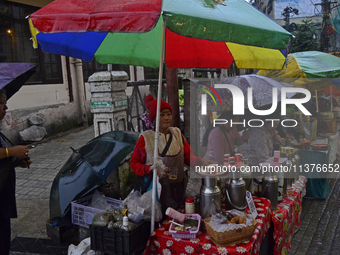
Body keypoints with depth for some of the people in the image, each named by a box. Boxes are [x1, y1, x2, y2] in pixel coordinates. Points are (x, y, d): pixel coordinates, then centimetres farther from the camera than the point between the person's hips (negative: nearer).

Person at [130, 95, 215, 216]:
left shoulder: (177, 133, 4)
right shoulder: (146, 138, -8)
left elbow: (188, 157, 6)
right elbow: (134, 163, -4)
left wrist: (201, 161, -14)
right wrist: (153, 169, -20)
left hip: (179, 189, 4)